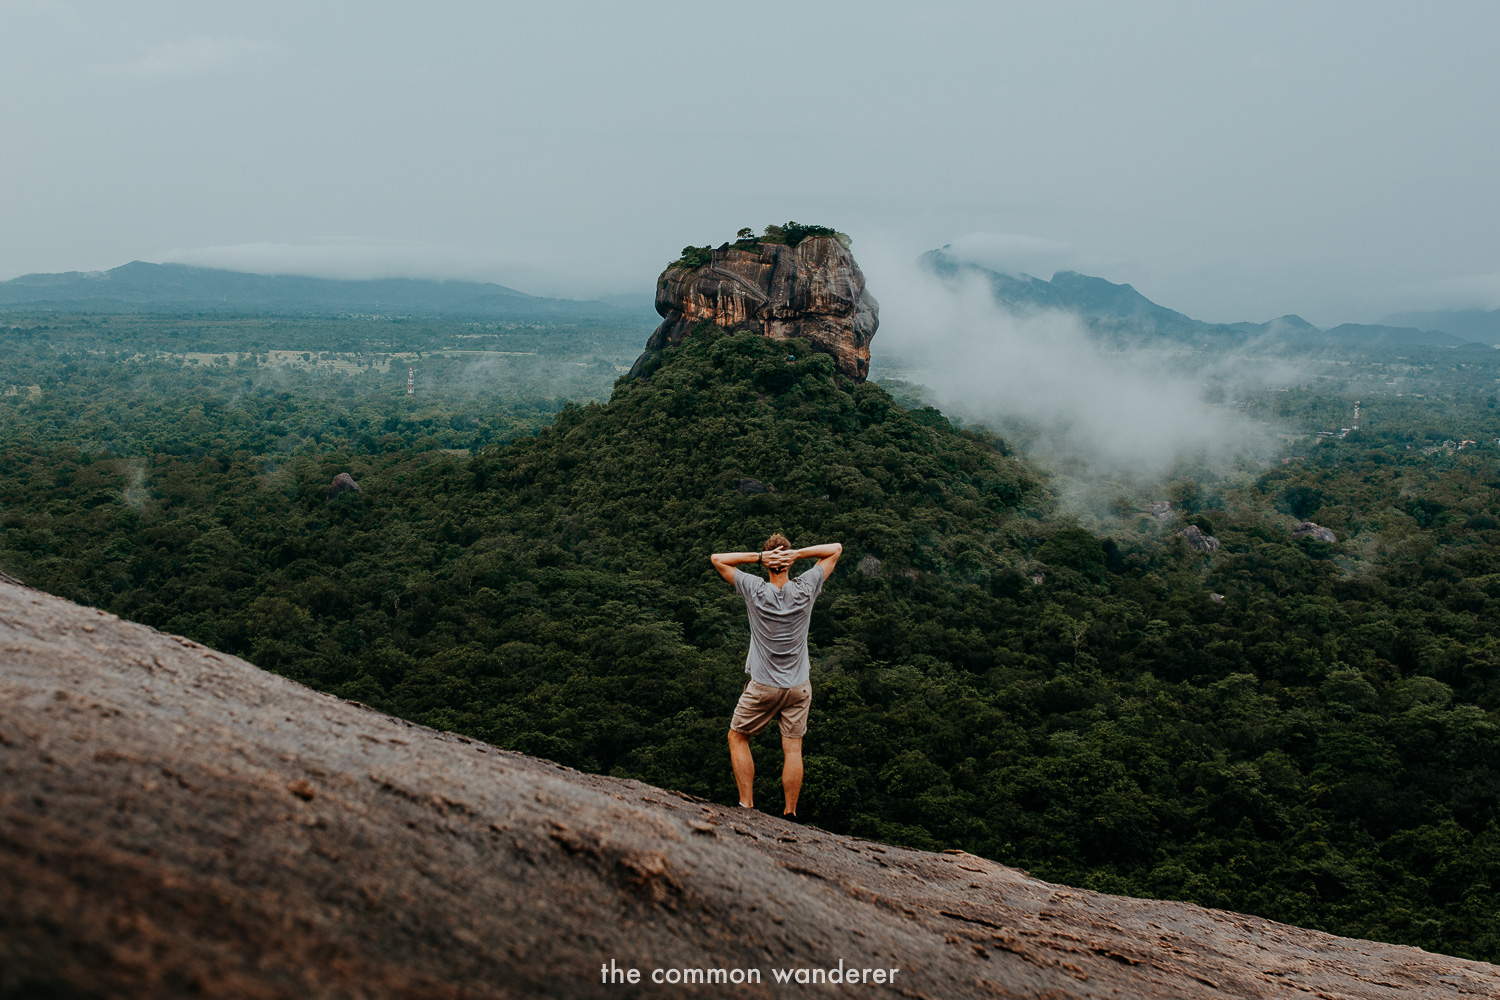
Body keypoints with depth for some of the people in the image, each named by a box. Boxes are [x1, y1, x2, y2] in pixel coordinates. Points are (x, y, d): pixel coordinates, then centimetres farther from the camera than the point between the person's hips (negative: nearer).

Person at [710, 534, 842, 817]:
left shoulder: (755, 591, -15)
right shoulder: (805, 589, -10)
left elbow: (717, 558, -5)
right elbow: (836, 548, 2)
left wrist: (758, 557, -15)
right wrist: (798, 553, -14)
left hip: (762, 687, -2)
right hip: (798, 688, 2)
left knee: (737, 738, 16)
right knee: (793, 749, 8)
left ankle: (747, 805, 11)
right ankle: (790, 814, 11)